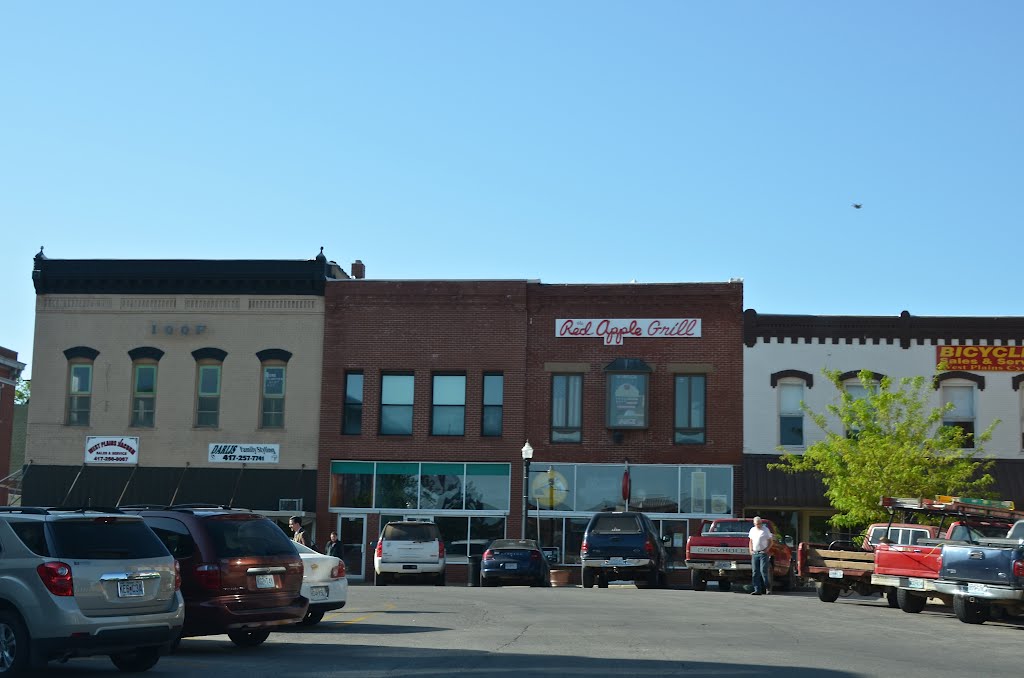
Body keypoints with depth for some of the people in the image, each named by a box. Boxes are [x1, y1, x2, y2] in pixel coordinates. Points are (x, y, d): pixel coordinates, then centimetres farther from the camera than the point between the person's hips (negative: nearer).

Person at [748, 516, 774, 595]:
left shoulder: (766, 530, 0)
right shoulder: (752, 530, 14)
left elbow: (771, 541, 1)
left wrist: (767, 549, -11)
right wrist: (751, 550, 7)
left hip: (763, 553, -5)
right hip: (754, 553, 5)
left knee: (763, 571, -12)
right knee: (755, 572, 1)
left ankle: (768, 587, 1)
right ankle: (757, 590, 3)